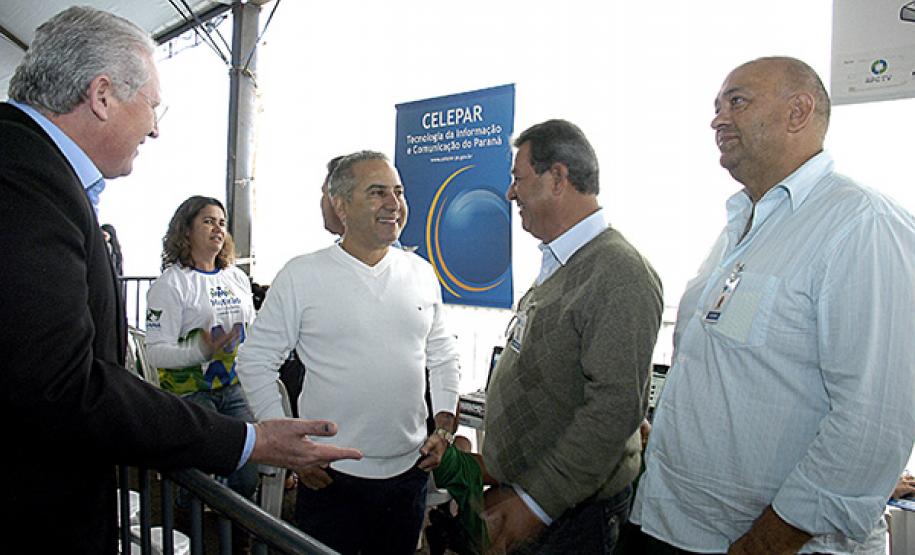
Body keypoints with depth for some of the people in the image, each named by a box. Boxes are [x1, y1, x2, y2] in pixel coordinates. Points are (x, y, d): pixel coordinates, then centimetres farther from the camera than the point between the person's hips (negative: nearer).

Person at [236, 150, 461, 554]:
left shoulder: (421, 273, 3)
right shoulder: (301, 275, -9)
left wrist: (444, 427, 3)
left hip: (410, 471, 4)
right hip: (330, 475, -3)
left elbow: (442, 357, 12)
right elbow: (255, 361, -4)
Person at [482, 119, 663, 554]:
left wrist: (537, 501, -22)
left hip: (572, 515, -8)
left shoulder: (620, 275, -21)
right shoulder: (555, 266, 9)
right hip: (521, 492, 8)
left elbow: (614, 409, -26)